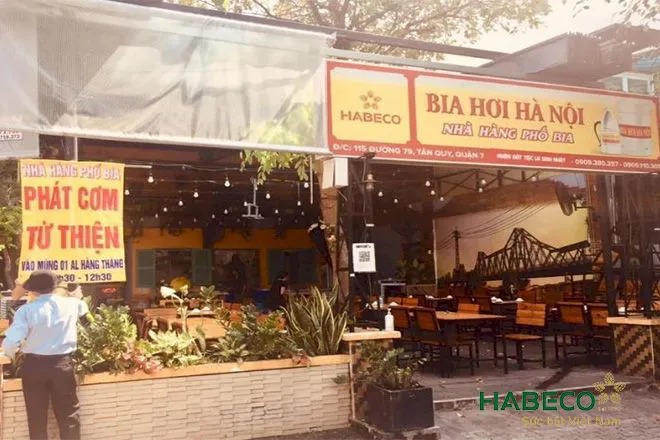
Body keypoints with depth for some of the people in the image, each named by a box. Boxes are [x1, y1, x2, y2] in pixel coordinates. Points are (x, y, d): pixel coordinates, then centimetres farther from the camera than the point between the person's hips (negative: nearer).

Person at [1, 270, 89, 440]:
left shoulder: (26, 310, -10)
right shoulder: (71, 304, -1)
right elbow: (83, 308, 25)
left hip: (34, 365, -1)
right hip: (63, 364, 1)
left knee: (36, 418, 14)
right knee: (68, 416, 13)